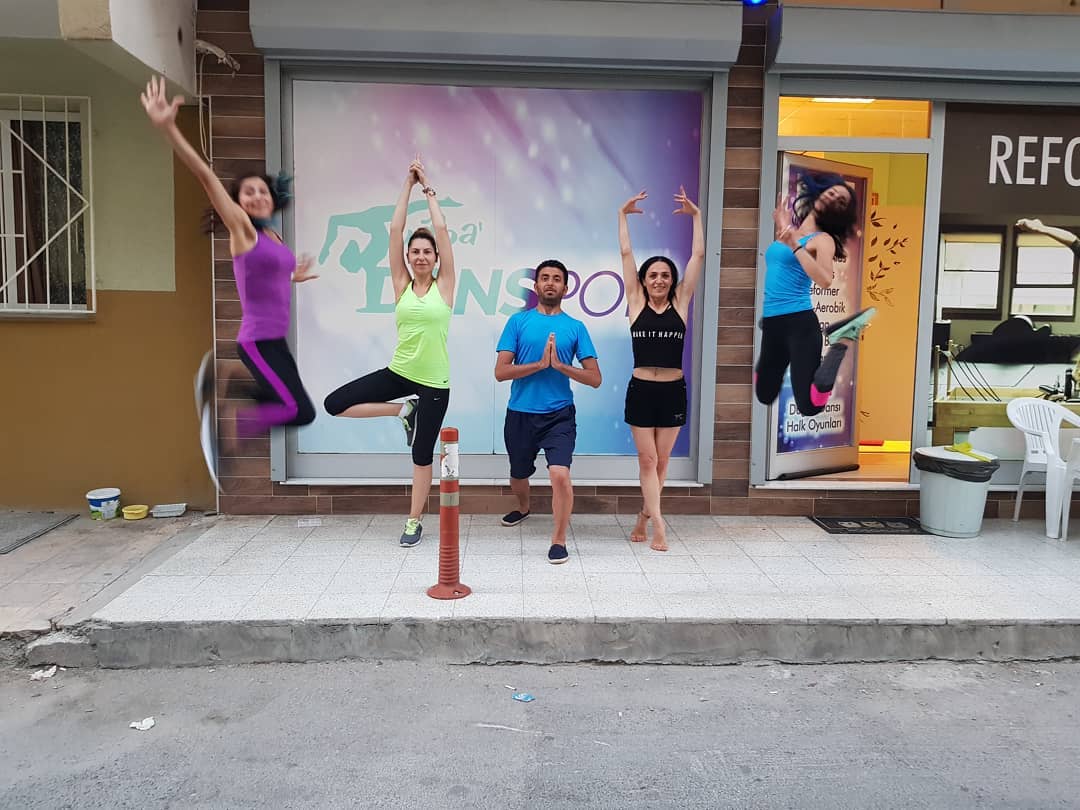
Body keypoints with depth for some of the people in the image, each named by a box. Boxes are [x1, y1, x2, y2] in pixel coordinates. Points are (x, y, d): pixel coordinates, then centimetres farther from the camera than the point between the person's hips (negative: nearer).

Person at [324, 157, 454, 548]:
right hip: (398, 372, 3)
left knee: (422, 454, 5)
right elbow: (395, 229, -2)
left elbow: (441, 229, -7)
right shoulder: (401, 284, 2)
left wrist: (428, 187, 0)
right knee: (334, 404, -8)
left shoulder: (444, 285, -3)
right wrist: (408, 184, -1)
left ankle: (414, 522, 23)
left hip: (434, 382, -3)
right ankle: (402, 411, 9)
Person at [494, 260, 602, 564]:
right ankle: (523, 508, 54)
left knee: (560, 474, -21)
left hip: (559, 415, -2)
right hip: (520, 414, 2)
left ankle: (559, 540, -3)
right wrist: (540, 364, -17)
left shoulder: (575, 327, 2)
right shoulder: (518, 321, 1)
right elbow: (500, 372, -6)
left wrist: (559, 365, -15)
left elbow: (595, 378, -2)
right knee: (518, 476, 21)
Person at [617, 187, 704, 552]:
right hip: (641, 391, -1)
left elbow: (698, 256, 2)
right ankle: (658, 527, -1)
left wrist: (696, 216, 2)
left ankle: (643, 519, 24)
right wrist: (623, 215, 3)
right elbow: (626, 254, 2)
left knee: (661, 462, 9)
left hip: (673, 391, 1)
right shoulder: (636, 303, 2)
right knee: (647, 460, -1)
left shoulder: (680, 303, 4)